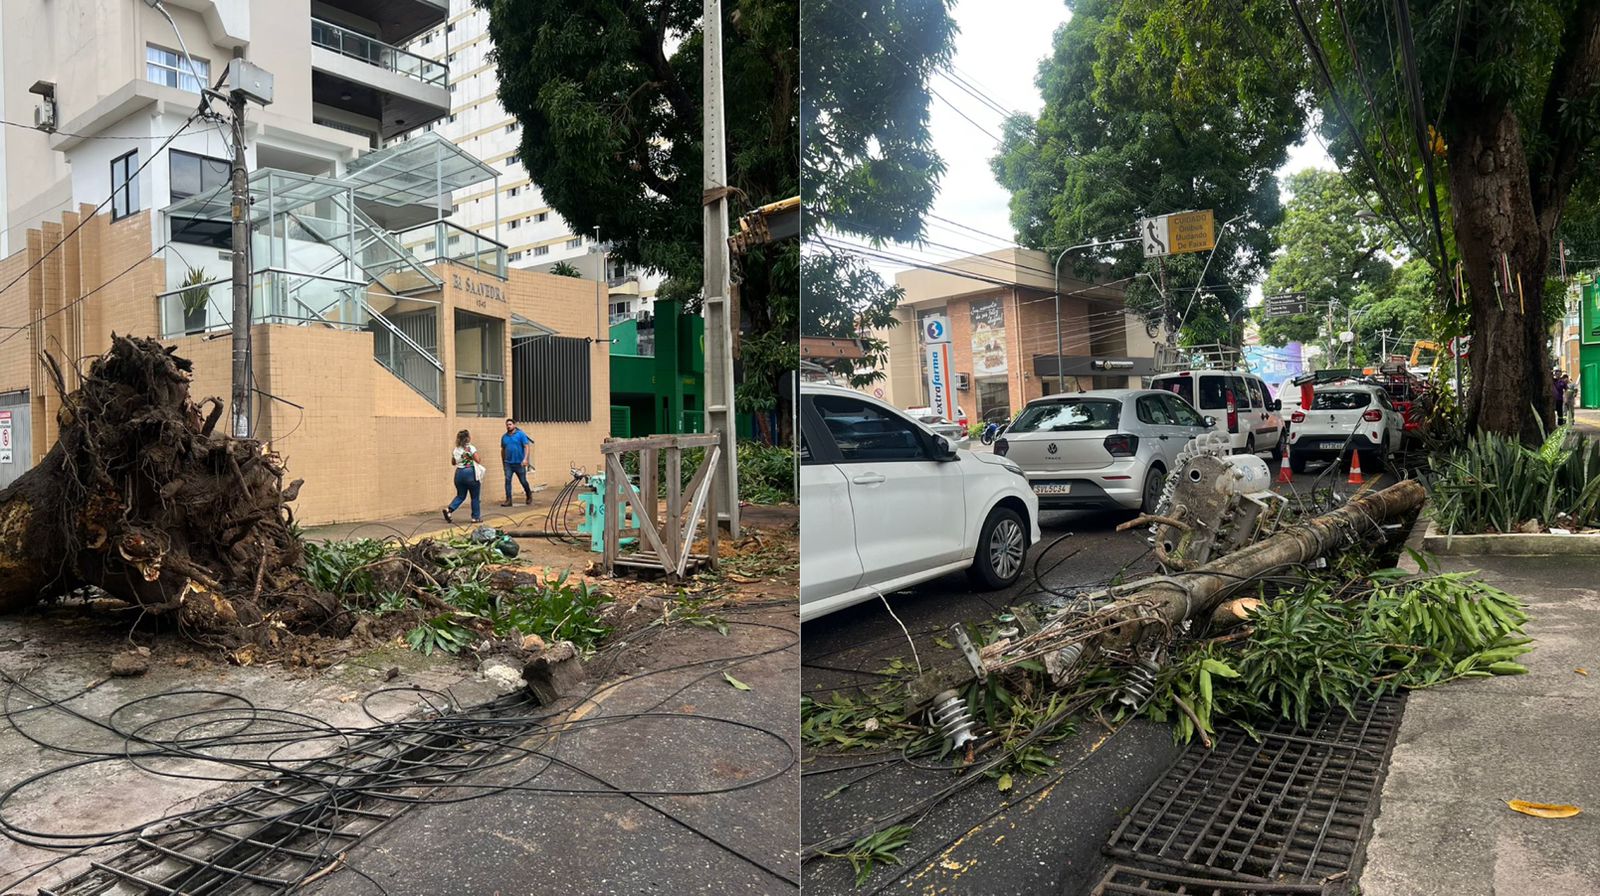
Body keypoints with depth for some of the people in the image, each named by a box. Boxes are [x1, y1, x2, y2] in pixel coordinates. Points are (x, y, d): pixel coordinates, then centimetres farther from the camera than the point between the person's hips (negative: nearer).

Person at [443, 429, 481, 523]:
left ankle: (449, 509, -5)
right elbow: (477, 460, -12)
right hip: (470, 473, -5)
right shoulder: (471, 448, -9)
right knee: (475, 497, 7)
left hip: (459, 473, 5)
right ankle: (476, 517, 10)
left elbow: (453, 462, 15)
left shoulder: (455, 449, 7)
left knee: (461, 495, 16)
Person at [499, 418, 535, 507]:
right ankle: (508, 500, -7)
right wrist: (503, 462, 21)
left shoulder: (521, 434, -3)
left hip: (519, 463, -3)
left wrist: (525, 459, -19)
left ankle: (529, 496, 29)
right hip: (508, 463, 3)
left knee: (523, 481, 7)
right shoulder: (504, 437, 10)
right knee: (507, 480, -8)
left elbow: (526, 446, -8)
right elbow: (502, 450, 19)